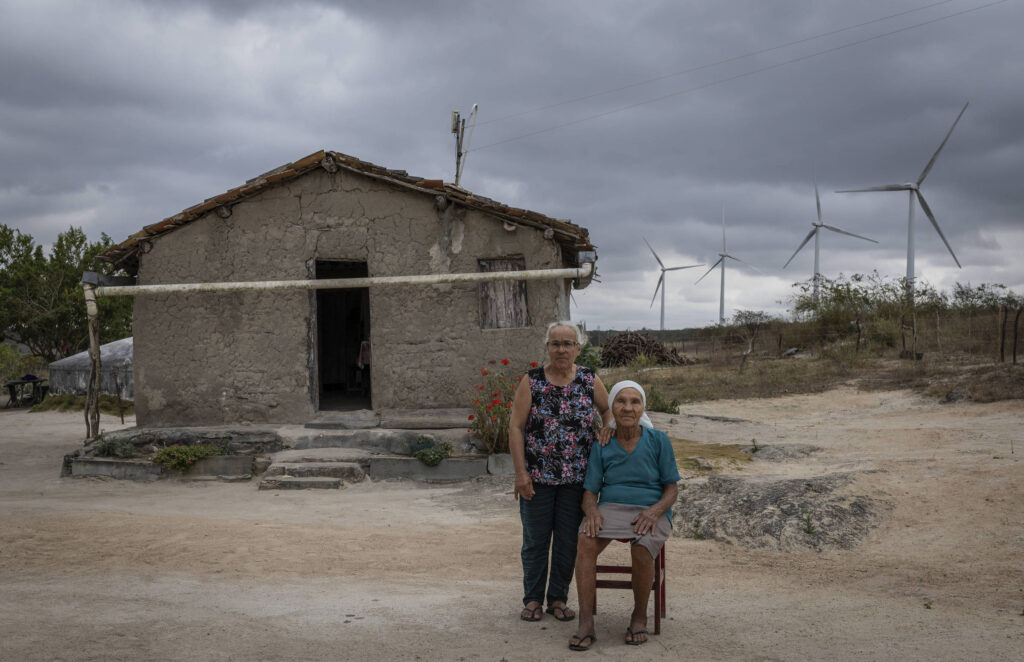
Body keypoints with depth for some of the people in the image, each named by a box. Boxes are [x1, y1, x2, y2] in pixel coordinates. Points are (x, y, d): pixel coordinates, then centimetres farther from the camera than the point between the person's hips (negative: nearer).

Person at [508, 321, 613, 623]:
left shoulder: (590, 380, 2)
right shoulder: (532, 381, -5)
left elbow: (607, 408, 18)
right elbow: (515, 427, -6)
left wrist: (608, 427, -6)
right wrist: (520, 473, -11)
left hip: (576, 476, 2)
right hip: (537, 476, -2)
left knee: (568, 541, 8)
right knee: (535, 539, 7)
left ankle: (558, 598, 23)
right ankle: (533, 599, 21)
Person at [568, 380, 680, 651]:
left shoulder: (659, 441, -1)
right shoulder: (601, 447, 4)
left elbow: (672, 489, 1)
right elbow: (589, 493, 3)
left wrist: (654, 511, -19)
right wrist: (592, 512, -20)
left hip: (650, 513, -1)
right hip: (611, 509, 2)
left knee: (641, 550, -35)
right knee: (586, 544, -31)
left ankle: (639, 616, -10)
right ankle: (586, 624, -29)